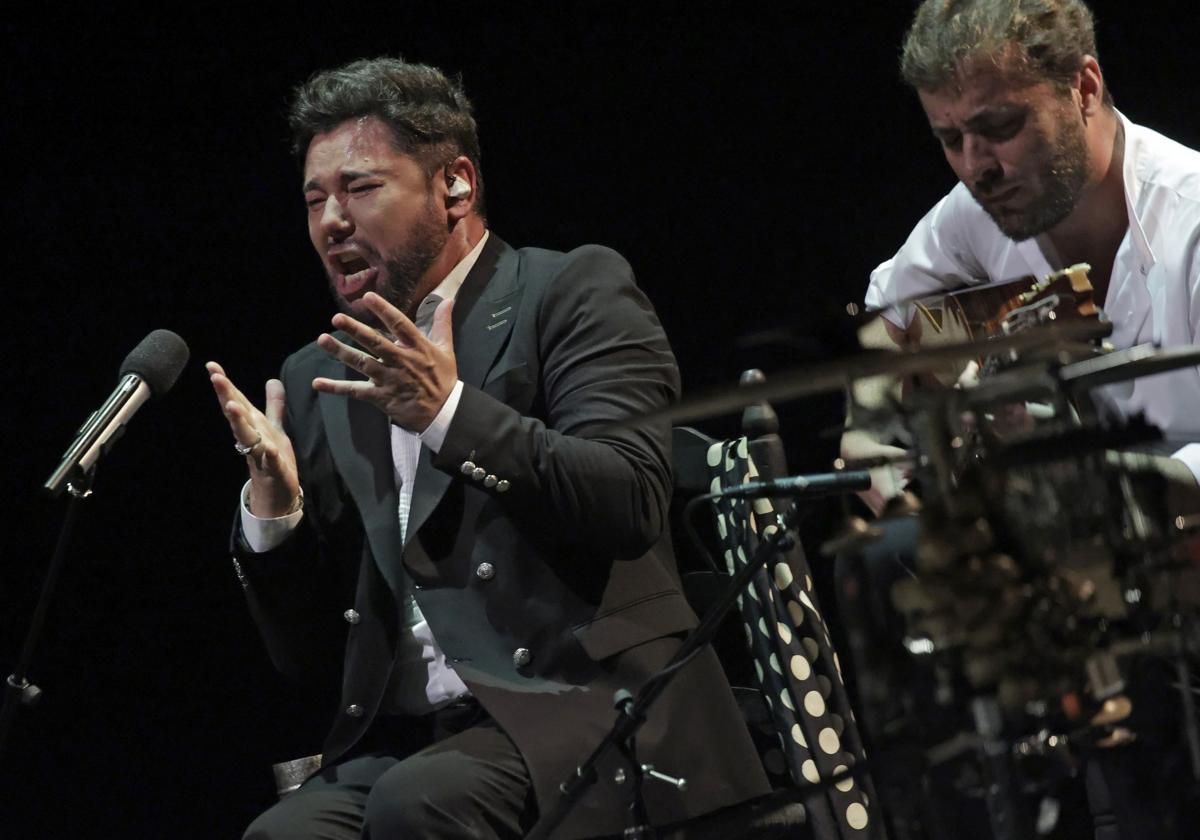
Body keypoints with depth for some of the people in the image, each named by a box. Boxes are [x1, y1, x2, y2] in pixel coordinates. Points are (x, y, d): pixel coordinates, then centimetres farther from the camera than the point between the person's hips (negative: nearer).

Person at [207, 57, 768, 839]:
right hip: (403, 742, 4)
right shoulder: (317, 385, 19)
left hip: (575, 702, -4)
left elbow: (631, 505, -13)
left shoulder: (571, 294, 3)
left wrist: (450, 413, -22)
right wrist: (274, 504, -2)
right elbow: (309, 650, 16)